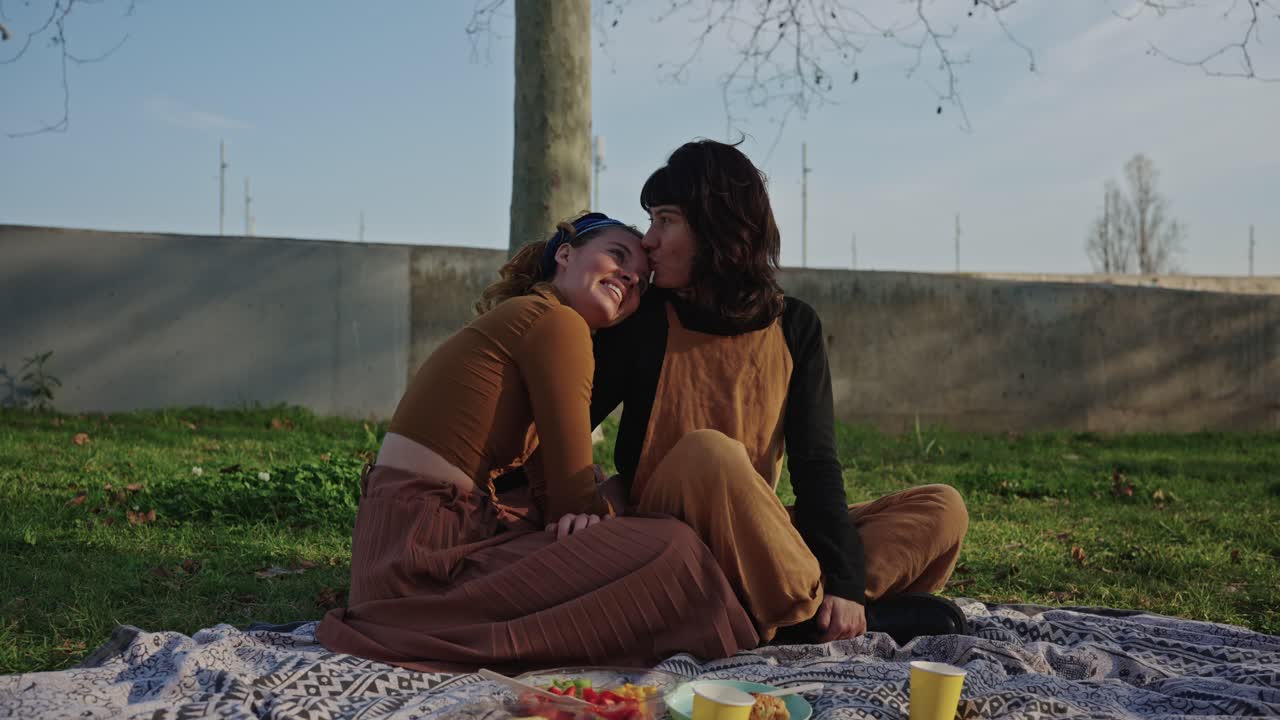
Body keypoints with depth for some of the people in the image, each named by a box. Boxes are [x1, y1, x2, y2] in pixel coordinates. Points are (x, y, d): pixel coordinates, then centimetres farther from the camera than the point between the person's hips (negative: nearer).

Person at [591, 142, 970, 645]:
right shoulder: (643, 320, -3)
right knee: (708, 452, -36)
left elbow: (814, 462, -4)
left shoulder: (794, 327, 3)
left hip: (754, 542, 4)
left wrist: (844, 579, -17)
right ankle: (814, 616, -23)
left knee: (942, 509, -9)